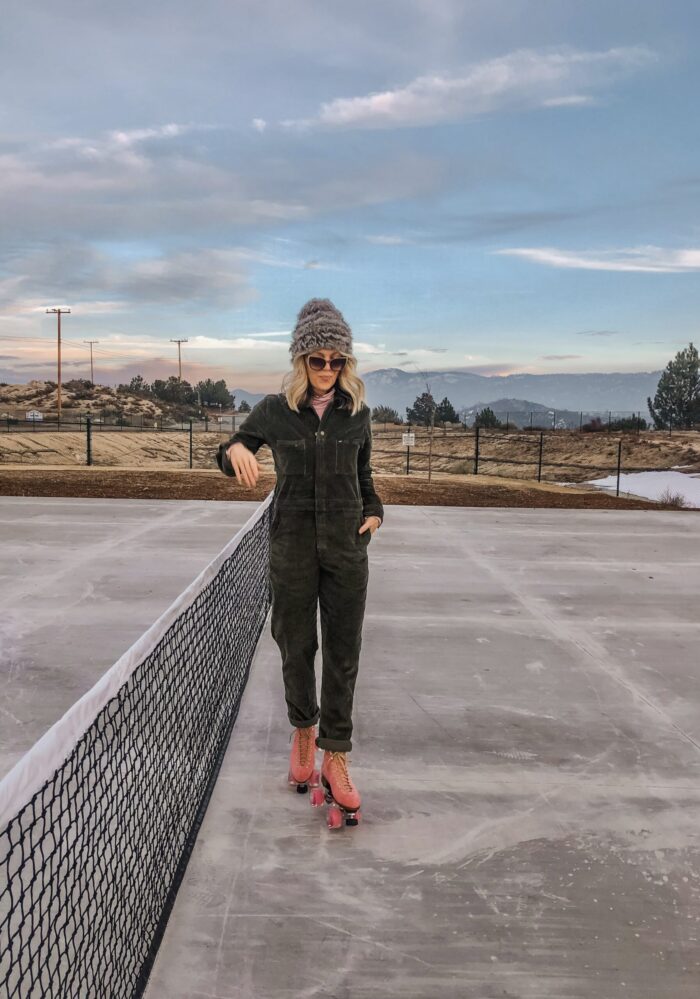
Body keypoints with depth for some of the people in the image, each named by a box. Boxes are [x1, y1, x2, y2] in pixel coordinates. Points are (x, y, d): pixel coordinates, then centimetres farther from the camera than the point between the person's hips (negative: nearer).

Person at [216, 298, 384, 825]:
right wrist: (235, 450, -14)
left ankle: (335, 759, 10)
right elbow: (233, 452, 10)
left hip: (346, 544, 1)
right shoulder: (275, 410, -2)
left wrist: (374, 511, -1)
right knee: (297, 645, 9)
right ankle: (303, 729, 34)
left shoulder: (357, 411, 3)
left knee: (343, 652, 1)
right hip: (293, 543, -1)